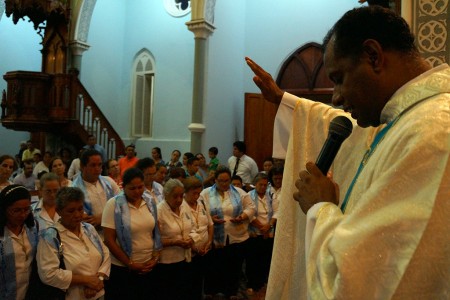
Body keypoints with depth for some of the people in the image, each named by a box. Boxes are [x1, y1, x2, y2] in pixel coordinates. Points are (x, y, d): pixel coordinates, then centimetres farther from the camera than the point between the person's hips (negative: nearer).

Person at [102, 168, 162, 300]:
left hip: (149, 267, 4)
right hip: (122, 269, -4)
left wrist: (156, 258, -1)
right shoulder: (114, 205, -12)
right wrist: (130, 264, -11)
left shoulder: (150, 203, 0)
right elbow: (109, 240, -12)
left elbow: (156, 233, 8)